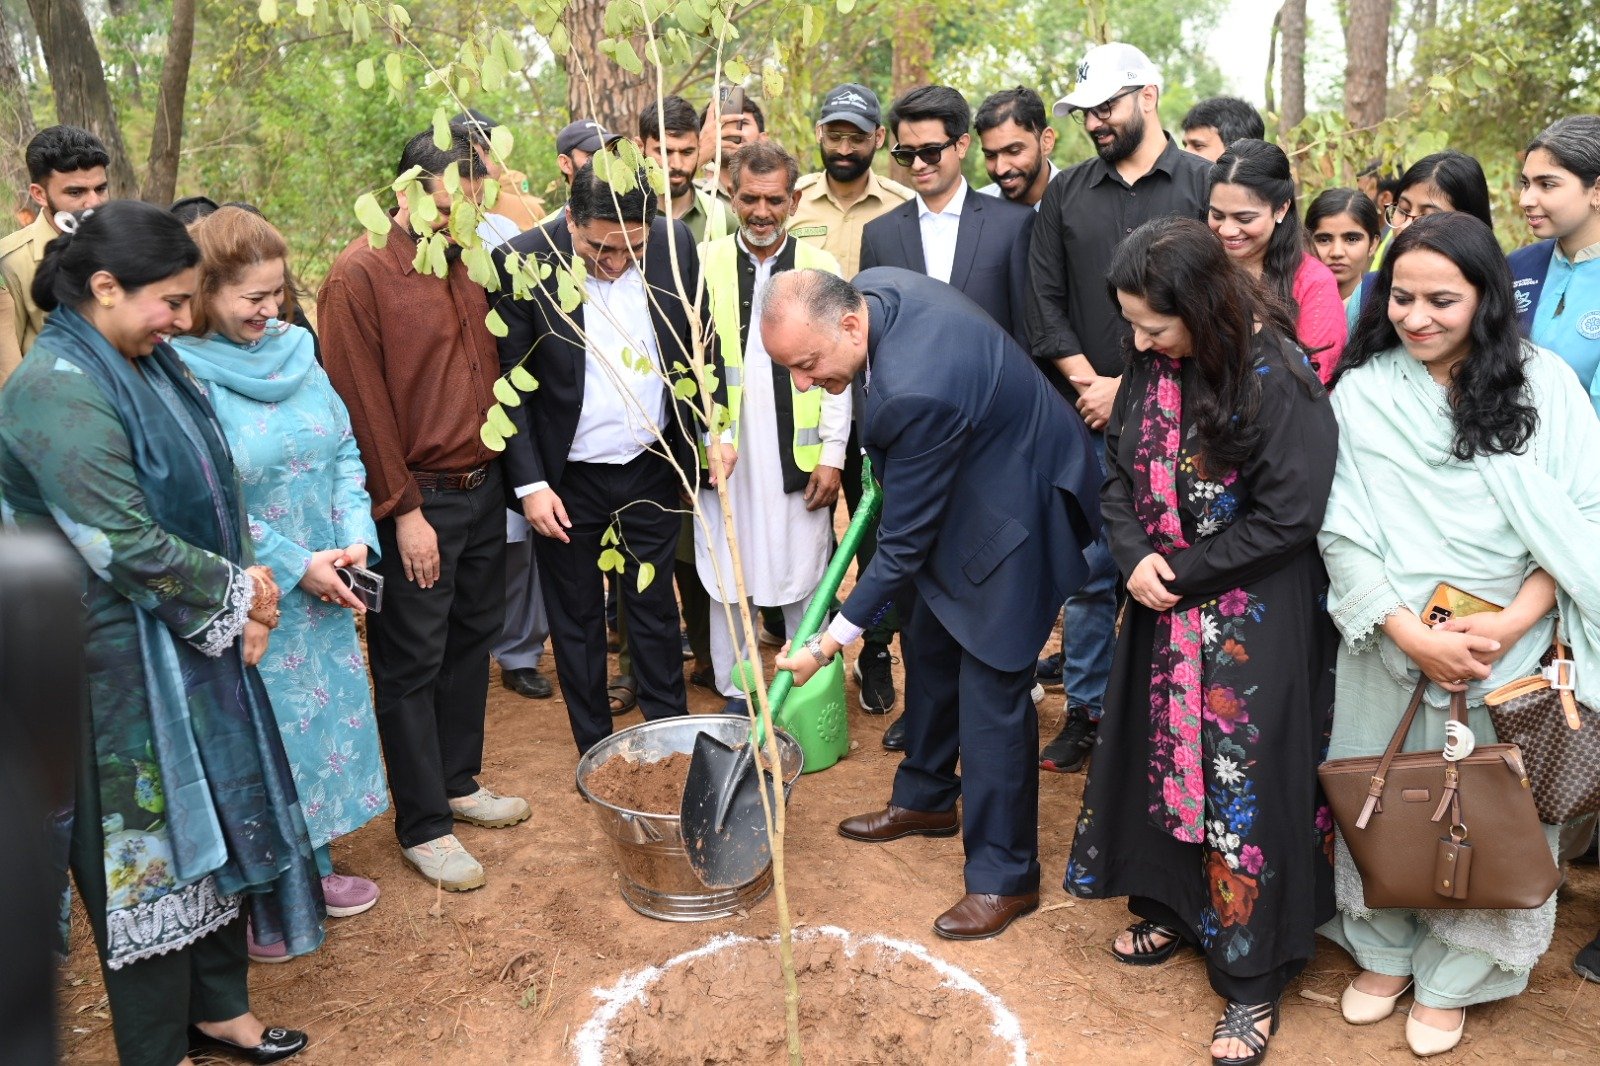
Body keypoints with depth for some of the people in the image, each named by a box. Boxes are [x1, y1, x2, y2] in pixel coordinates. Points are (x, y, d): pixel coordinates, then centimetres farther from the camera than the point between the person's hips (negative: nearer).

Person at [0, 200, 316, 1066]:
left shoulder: (147, 364, 6)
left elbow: (211, 491, 10)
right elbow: (127, 542, -23)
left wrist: (244, 589, -5)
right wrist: (237, 593, -11)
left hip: (195, 643, 8)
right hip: (121, 662, -8)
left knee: (215, 821, 17)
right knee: (149, 841, 7)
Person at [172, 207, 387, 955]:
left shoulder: (296, 351, 3)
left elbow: (345, 449, 7)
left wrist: (356, 539, -6)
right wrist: (296, 564, -16)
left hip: (326, 584, 6)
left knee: (326, 716, 16)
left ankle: (313, 865, 36)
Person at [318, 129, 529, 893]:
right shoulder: (358, 275, -12)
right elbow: (363, 405, -13)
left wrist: (497, 469, 8)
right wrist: (404, 511, -13)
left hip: (481, 488, 7)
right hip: (416, 500, -7)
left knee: (473, 638, 16)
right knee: (412, 665, 4)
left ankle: (458, 782, 34)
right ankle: (422, 826, 16)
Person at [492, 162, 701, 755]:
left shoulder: (674, 243, -7)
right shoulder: (525, 263, -16)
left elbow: (699, 346, 5)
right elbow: (509, 383, -10)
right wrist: (530, 484, -13)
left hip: (652, 467, 2)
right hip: (568, 479, -2)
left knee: (655, 606, 16)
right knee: (576, 617, 13)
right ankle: (597, 754, 30)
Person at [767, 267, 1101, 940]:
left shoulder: (918, 390, -38)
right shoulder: (869, 288, -12)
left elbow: (904, 544, -27)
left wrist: (828, 645, -18)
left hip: (1012, 513, -10)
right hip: (957, 492, 10)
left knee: (991, 692, -4)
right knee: (929, 650, 20)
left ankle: (1004, 877, 12)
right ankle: (925, 799, 41)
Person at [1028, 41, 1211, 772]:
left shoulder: (1202, 185, 2)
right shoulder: (1066, 193, 12)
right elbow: (1044, 299, 7)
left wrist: (1128, 385, -9)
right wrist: (1088, 383, -6)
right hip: (1088, 418, 3)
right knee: (1088, 569, 5)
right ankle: (1085, 714, 17)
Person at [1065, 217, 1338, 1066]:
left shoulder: (1277, 379, -19)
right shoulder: (1152, 369, 0)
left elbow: (1287, 517, -18)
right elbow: (1120, 473, 7)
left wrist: (1181, 571, -14)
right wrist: (1134, 556, -11)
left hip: (1255, 623, -6)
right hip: (1166, 611, 6)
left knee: (1242, 781, 1)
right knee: (1163, 758, 15)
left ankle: (1253, 978, 17)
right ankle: (1175, 907, 38)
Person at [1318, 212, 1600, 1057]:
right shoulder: (1361, 392, -3)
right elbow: (1341, 533, -5)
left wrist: (1510, 624, -16)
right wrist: (1412, 635, -15)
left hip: (1508, 649, 0)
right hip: (1390, 644, 0)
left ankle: (1452, 978, 30)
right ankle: (1382, 952, 35)